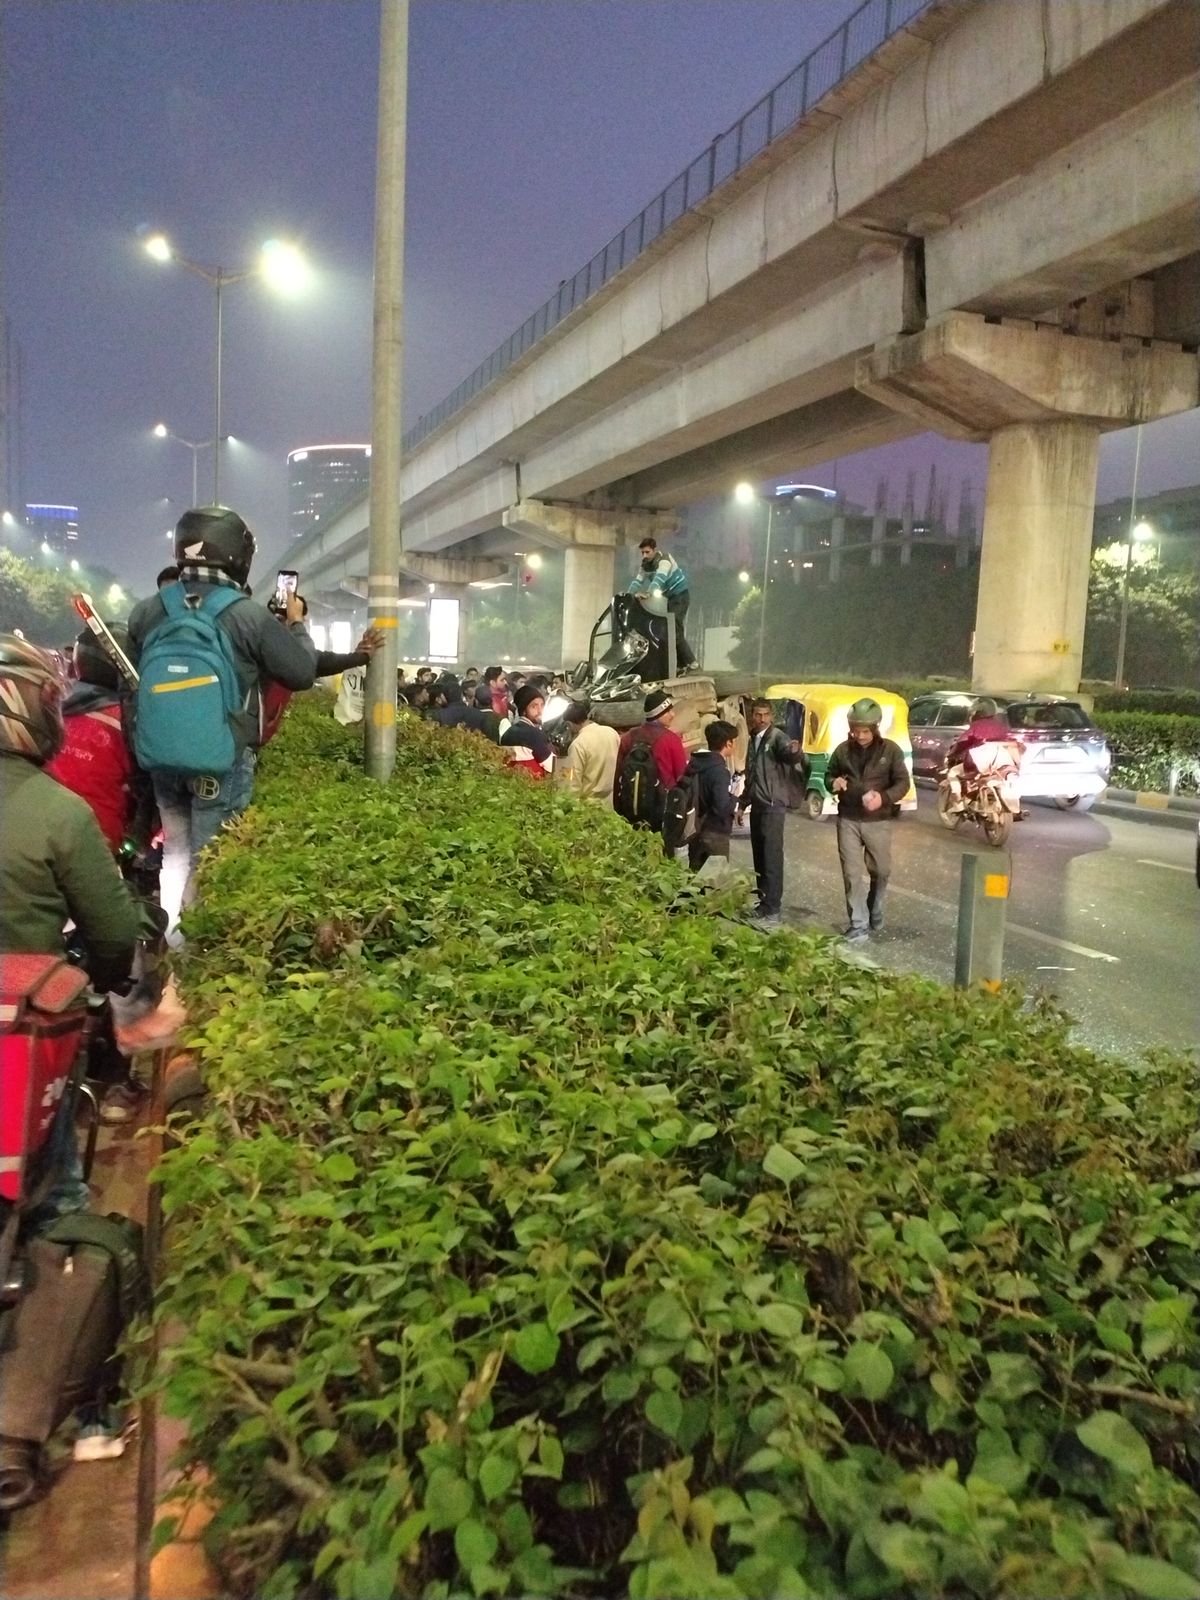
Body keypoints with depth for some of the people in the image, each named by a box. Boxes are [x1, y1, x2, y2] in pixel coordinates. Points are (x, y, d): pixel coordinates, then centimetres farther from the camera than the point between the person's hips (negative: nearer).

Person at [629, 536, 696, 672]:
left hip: (680, 596, -9)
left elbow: (660, 578, -39)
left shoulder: (664, 559, -22)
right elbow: (638, 581, -3)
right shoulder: (645, 564, 3)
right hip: (667, 598, 9)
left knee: (675, 631, -17)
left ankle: (690, 662, -12)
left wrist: (649, 592, -55)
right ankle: (681, 664, 10)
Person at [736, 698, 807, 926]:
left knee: (772, 858, -9)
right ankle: (764, 903, 20)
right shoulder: (753, 740, 15)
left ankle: (773, 909, -7)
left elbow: (789, 753, -31)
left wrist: (795, 752, -54)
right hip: (757, 806, 8)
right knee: (759, 858, 11)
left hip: (773, 806, -8)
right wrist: (743, 804, 23)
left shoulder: (777, 737, -8)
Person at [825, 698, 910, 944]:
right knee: (851, 873, -1)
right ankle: (859, 925, 4)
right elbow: (828, 776, 14)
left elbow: (903, 782, -4)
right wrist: (833, 783, -11)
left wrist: (884, 798, -22)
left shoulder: (890, 750, -5)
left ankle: (874, 914, 36)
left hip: (878, 821, -1)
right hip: (848, 820, 1)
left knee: (880, 871, 12)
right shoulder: (843, 750, 2)